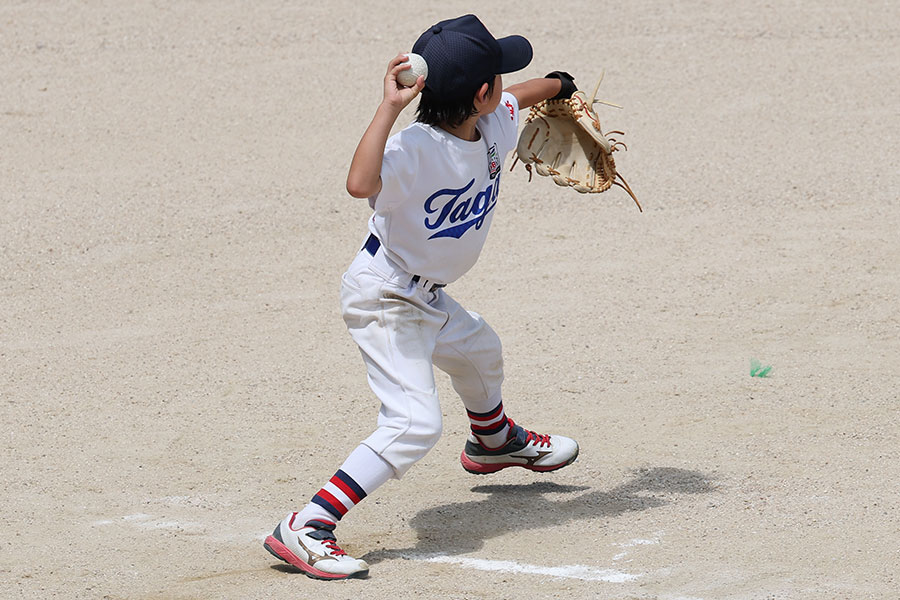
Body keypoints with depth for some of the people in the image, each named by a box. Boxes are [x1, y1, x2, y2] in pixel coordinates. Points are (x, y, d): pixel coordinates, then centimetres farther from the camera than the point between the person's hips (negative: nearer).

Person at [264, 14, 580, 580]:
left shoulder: (494, 122, -6)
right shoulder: (416, 149, -33)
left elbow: (516, 97, 20)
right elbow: (360, 183, -54)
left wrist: (557, 85, 39)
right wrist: (389, 108, -53)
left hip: (429, 298, 9)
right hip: (385, 299, -9)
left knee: (480, 351, 35)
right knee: (415, 423, -21)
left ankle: (494, 440, 69)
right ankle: (304, 530, -25)